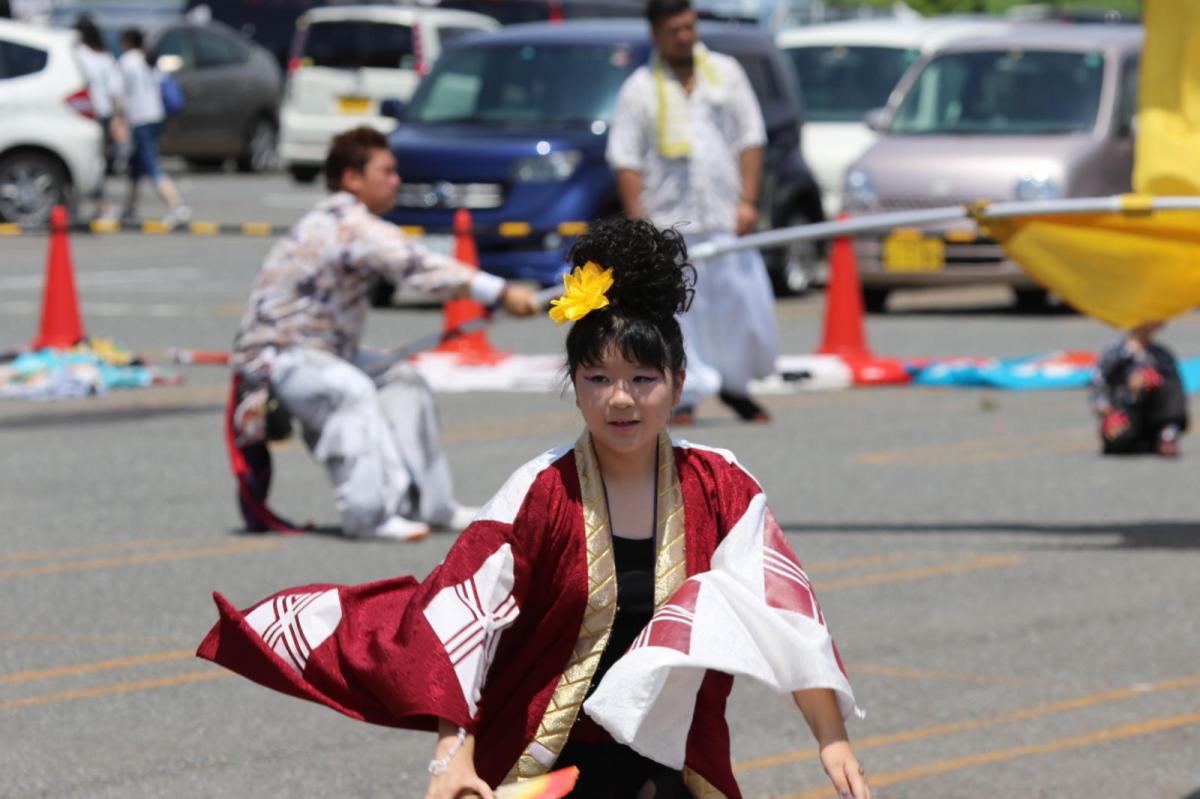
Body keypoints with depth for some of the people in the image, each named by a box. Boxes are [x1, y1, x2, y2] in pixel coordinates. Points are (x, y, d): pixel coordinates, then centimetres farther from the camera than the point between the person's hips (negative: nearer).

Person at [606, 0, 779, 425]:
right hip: (668, 221, -2)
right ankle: (684, 395, 0)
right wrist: (639, 224, -10)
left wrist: (747, 201, -1)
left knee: (743, 302, 1)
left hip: (724, 216, 2)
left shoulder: (726, 72, 9)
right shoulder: (639, 89, 2)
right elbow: (625, 160, -1)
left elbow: (750, 139, 9)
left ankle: (734, 385, 21)